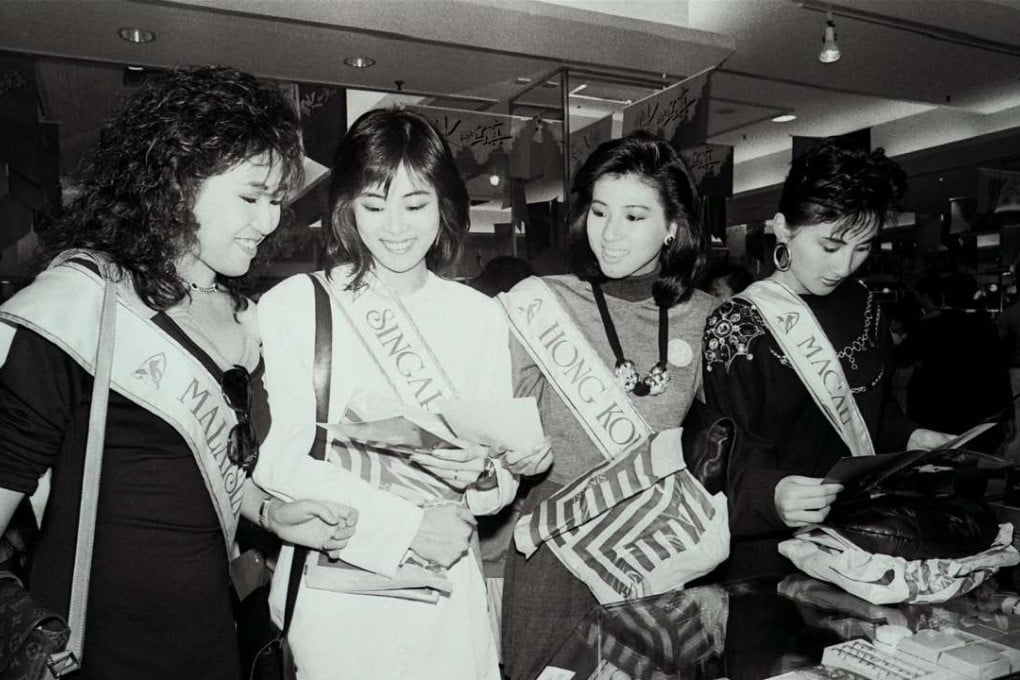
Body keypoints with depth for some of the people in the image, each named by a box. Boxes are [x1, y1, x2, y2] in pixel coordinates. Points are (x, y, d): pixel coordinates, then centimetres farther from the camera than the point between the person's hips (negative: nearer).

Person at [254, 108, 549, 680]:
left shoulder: (481, 316, 3)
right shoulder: (293, 304, -6)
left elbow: (504, 484, 5)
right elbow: (281, 460, -13)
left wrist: (478, 477, -17)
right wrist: (407, 528, -17)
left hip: (447, 596, 3)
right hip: (335, 594, -2)